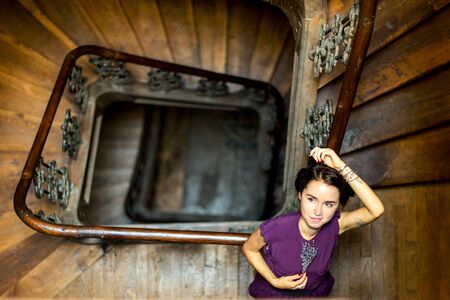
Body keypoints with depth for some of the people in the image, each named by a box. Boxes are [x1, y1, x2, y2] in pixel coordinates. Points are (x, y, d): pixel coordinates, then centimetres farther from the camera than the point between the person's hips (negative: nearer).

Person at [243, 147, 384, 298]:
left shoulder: (335, 224, -28)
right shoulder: (276, 228, -35)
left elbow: (377, 210, -43)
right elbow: (249, 248, -15)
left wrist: (342, 168, -47)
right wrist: (275, 281, -25)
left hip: (317, 291, 1)